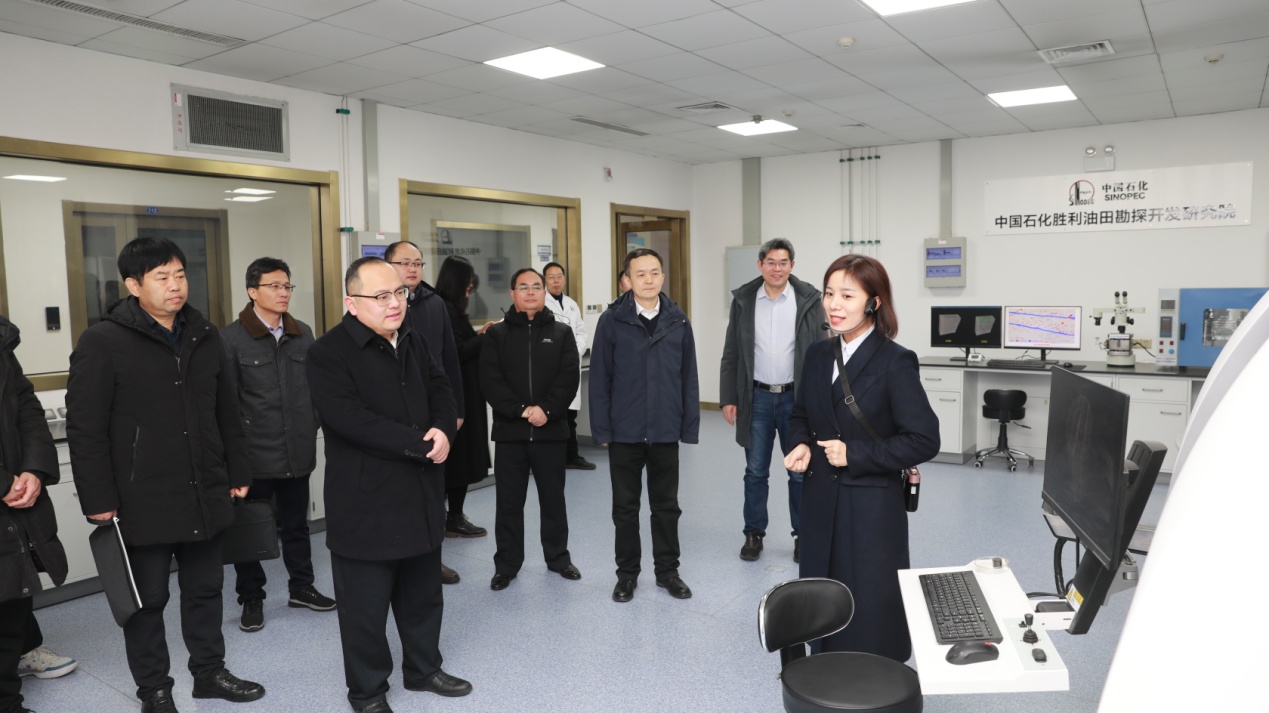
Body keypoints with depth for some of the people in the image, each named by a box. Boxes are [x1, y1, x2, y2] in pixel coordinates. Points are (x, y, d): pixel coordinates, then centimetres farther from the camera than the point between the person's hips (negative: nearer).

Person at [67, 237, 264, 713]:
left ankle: (209, 672, 32)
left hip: (206, 495, 5)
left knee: (206, 590, 16)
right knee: (147, 599, 10)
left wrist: (238, 473, 12)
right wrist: (99, 500, -12)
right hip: (143, 502, -5)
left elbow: (227, 414, 13)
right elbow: (85, 430, -11)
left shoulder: (204, 337, 8)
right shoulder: (103, 342, -9)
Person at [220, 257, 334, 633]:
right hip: (254, 453, -4)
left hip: (298, 451, 4)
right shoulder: (231, 338, -7)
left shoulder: (303, 333, 7)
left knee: (296, 522, 16)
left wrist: (312, 430, 8)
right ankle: (251, 599, 23)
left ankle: (301, 587, 31)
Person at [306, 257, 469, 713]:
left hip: (421, 494, 7)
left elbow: (440, 391, 12)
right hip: (366, 503, -7)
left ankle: (423, 668, 39)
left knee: (423, 593, 20)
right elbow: (351, 419, -25)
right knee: (367, 605, 8)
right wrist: (419, 443, -22)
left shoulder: (413, 342, 9)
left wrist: (443, 430, -11)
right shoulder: (329, 352, -15)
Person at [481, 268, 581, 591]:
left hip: (550, 430, 1)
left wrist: (546, 409, -17)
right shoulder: (497, 334, 5)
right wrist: (520, 410, -17)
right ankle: (506, 564, 19)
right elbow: (490, 381, -5)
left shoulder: (561, 332, 7)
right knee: (509, 501, 6)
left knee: (553, 498, 11)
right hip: (509, 431, 0)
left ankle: (558, 557, 27)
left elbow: (569, 378, -3)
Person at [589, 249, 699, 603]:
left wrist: (689, 426, 0)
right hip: (624, 433, -1)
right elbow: (600, 379, -4)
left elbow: (688, 378, 2)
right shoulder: (612, 320, -6)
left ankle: (667, 570, 30)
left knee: (666, 505, 13)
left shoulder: (678, 321, -1)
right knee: (625, 507, 12)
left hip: (665, 432, 1)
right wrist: (601, 429, -7)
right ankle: (627, 573, 28)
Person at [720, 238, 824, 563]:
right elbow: (731, 354, 4)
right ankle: (754, 534, 22)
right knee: (755, 472, 9)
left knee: (801, 472, 8)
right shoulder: (744, 299, 1)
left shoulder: (809, 299, -4)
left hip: (797, 398, -1)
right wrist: (728, 398, 0)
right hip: (757, 398, 1)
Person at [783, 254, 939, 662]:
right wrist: (802, 445, -3)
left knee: (870, 614, 5)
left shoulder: (895, 362, -13)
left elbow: (925, 440, -15)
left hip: (872, 508, -5)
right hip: (820, 502, 6)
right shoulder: (818, 354, 5)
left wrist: (854, 454, -17)